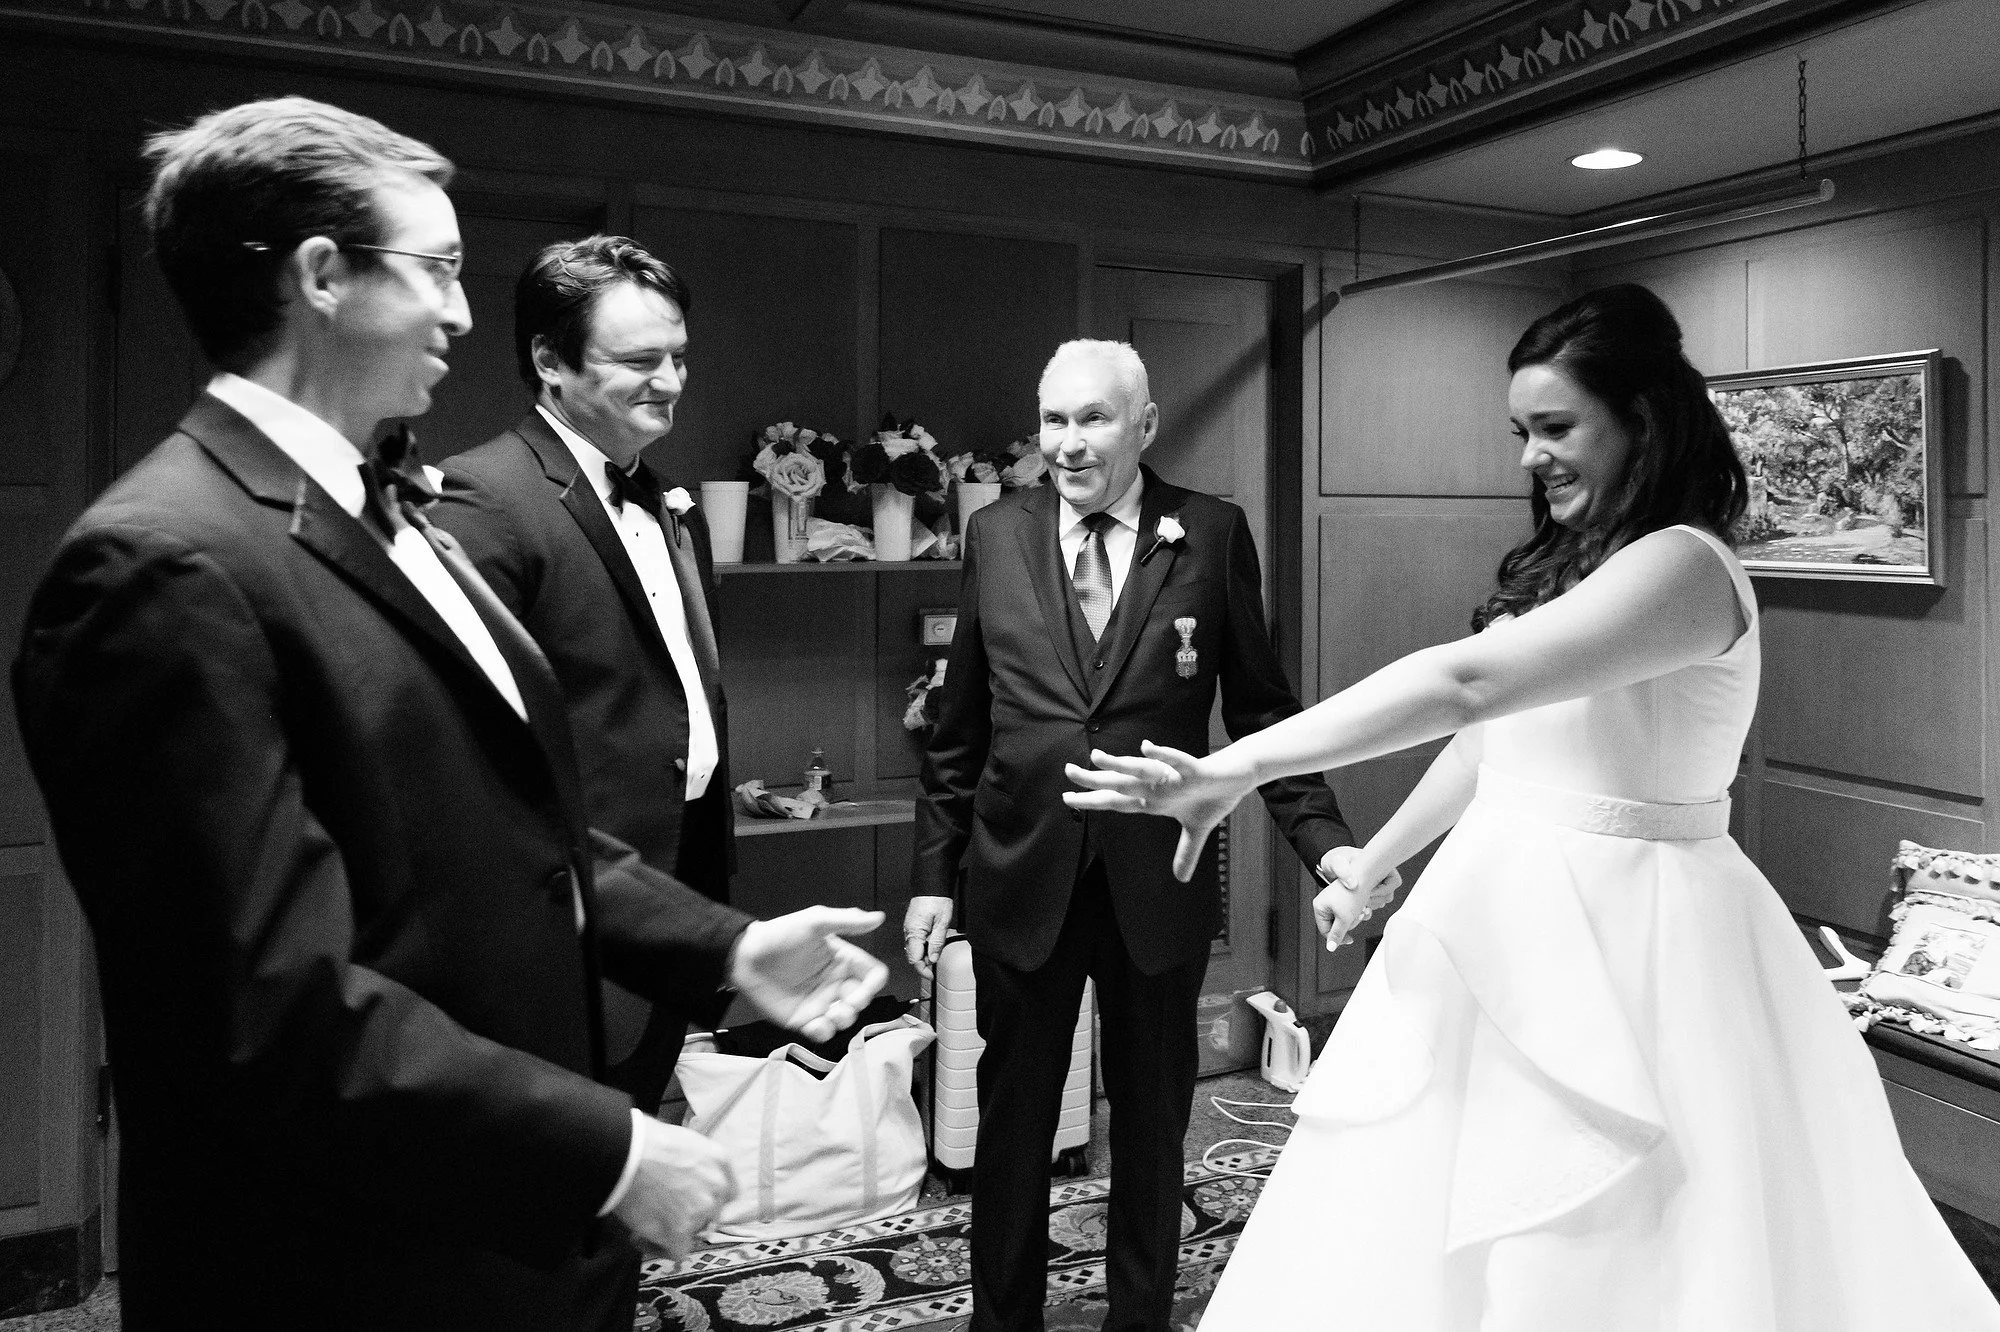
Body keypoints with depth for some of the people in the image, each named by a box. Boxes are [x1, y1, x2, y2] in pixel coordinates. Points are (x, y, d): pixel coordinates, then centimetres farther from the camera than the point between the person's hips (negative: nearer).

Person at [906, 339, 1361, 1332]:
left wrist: (1325, 838, -11)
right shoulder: (996, 534, 1)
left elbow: (1260, 709, 0)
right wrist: (933, 873, 3)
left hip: (1159, 882, -1)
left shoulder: (1213, 536, -3)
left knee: (1152, 1122, 16)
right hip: (1020, 877, 1)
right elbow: (958, 728, 4)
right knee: (1011, 1121, 14)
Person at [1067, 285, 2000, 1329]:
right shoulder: (1565, 562, 10)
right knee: (1438, 1238, 15)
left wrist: (1236, 769, -33)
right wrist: (1367, 866, 23)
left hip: (1617, 938, -8)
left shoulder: (1684, 565, -17)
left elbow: (1467, 684, -30)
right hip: (1510, 915, 8)